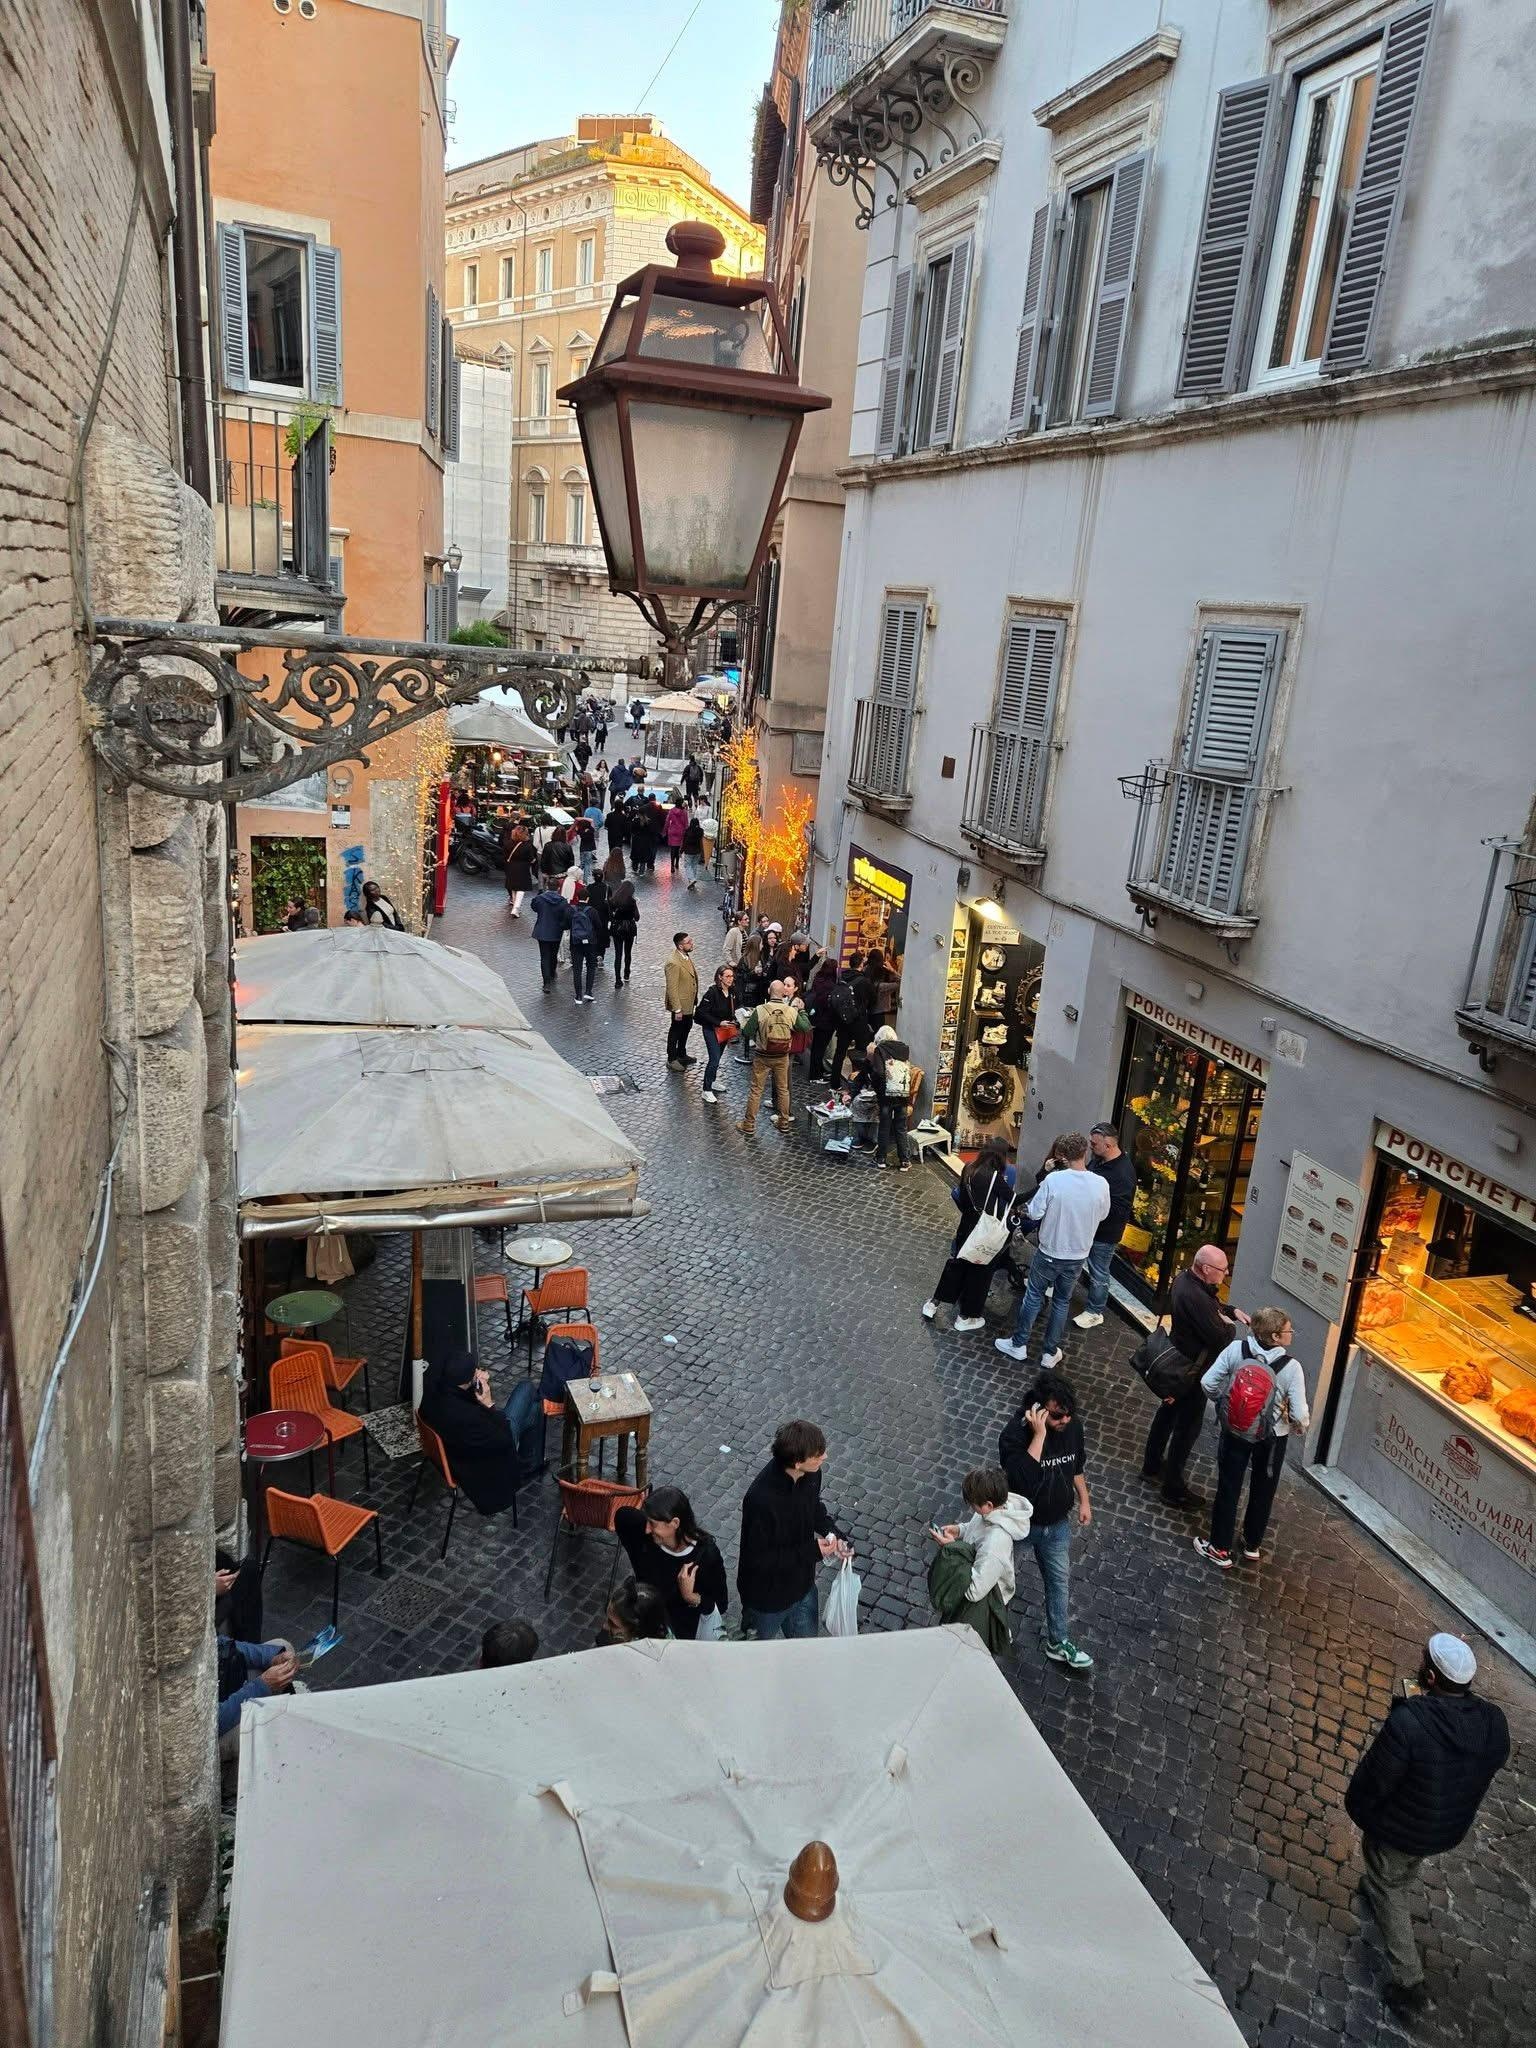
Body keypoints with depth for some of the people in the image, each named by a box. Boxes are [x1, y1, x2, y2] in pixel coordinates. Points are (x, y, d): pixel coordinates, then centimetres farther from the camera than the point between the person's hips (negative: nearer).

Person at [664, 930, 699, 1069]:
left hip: (689, 1003, 9)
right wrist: (677, 1010, -23)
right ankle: (672, 1059, 25)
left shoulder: (686, 956, 0)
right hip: (680, 1004, -9)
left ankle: (682, 1054, 41)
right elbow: (672, 988, -25)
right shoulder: (673, 963, -28)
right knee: (676, 1030, 8)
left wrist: (695, 999, 17)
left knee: (687, 1028, 23)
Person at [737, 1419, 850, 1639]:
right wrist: (811, 1551, -27)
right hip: (768, 1596, -6)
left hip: (803, 1585, 6)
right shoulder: (761, 1500, -39)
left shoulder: (811, 1474, -17)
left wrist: (834, 1534, -12)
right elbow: (758, 1559, -28)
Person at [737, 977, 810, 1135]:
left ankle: (748, 1125, 14)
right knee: (783, 1089, 18)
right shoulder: (792, 1011, -11)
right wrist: (800, 1010, 12)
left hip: (762, 1057, -2)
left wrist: (747, 1041, 10)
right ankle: (784, 1122, 29)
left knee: (755, 1090, 7)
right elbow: (807, 1027, 2)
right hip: (782, 1057, 2)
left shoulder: (760, 1010, -17)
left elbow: (746, 1032, -11)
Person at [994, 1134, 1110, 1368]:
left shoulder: (1053, 1180, -22)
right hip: (1077, 1256, 3)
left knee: (1033, 1297, 16)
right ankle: (1050, 1353, 28)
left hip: (1049, 1253, -2)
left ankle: (1019, 1344, 28)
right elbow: (1102, 1215, 4)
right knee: (1062, 1302, 19)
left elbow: (1034, 1213, -16)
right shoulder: (1101, 1184, -14)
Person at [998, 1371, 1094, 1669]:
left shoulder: (1073, 1426, -15)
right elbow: (1023, 1480, -46)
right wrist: (1039, 1435, -46)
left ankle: (1058, 1644, 36)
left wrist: (1084, 1500, 11)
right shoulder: (1015, 1435, -33)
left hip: (1057, 1522, 4)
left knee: (1059, 1579, 18)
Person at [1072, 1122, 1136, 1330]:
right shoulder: (1097, 1159, -2)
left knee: (1098, 1273, 9)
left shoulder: (1123, 1174, -28)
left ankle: (1094, 1312, 26)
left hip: (1104, 1233, -8)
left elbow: (1120, 1211, -29)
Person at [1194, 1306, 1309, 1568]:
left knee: (1228, 1488, 16)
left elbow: (1208, 1383, -15)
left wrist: (1223, 1400, 6)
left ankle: (1220, 1549, 27)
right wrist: (1302, 1424, 4)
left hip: (1234, 1432, 1)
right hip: (1272, 1438, -1)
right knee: (1263, 1492, 23)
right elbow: (1300, 1414, -20)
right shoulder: (1291, 1367, -23)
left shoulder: (1236, 1350, -18)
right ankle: (1252, 1545, 40)